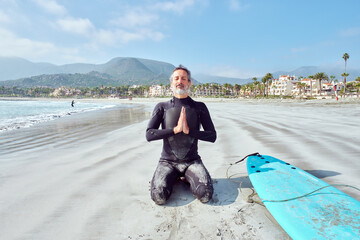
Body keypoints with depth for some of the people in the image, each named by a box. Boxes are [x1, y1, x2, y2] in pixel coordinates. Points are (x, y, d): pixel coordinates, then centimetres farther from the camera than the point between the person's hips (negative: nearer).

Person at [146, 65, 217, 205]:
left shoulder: (199, 107, 4)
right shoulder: (162, 107, 3)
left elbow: (212, 136, -2)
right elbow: (149, 135, -7)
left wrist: (189, 131, -17)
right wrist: (175, 129, -19)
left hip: (192, 161, 1)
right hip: (167, 161, 0)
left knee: (206, 195, -23)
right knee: (158, 197, -23)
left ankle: (186, 178, 8)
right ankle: (173, 178, 9)